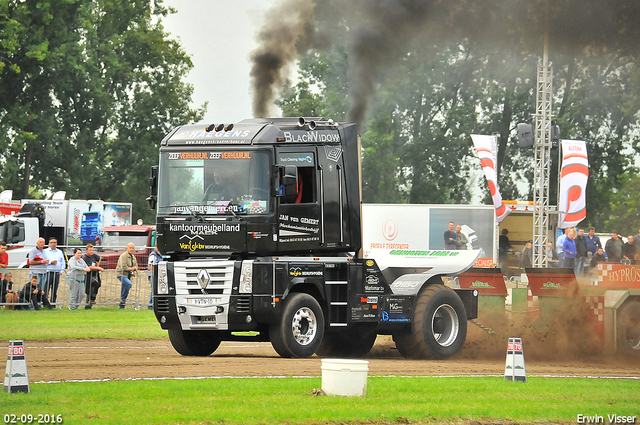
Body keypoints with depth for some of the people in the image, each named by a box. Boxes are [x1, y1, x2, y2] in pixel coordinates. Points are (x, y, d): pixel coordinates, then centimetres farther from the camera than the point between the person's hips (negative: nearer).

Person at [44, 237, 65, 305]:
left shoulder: (60, 252, 17)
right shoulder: (45, 251, 6)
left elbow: (63, 263, 17)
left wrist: (61, 271, 3)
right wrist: (50, 262, -13)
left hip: (57, 273, 4)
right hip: (48, 273, -4)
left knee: (54, 290, 5)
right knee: (46, 289, -9)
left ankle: (53, 303, 9)